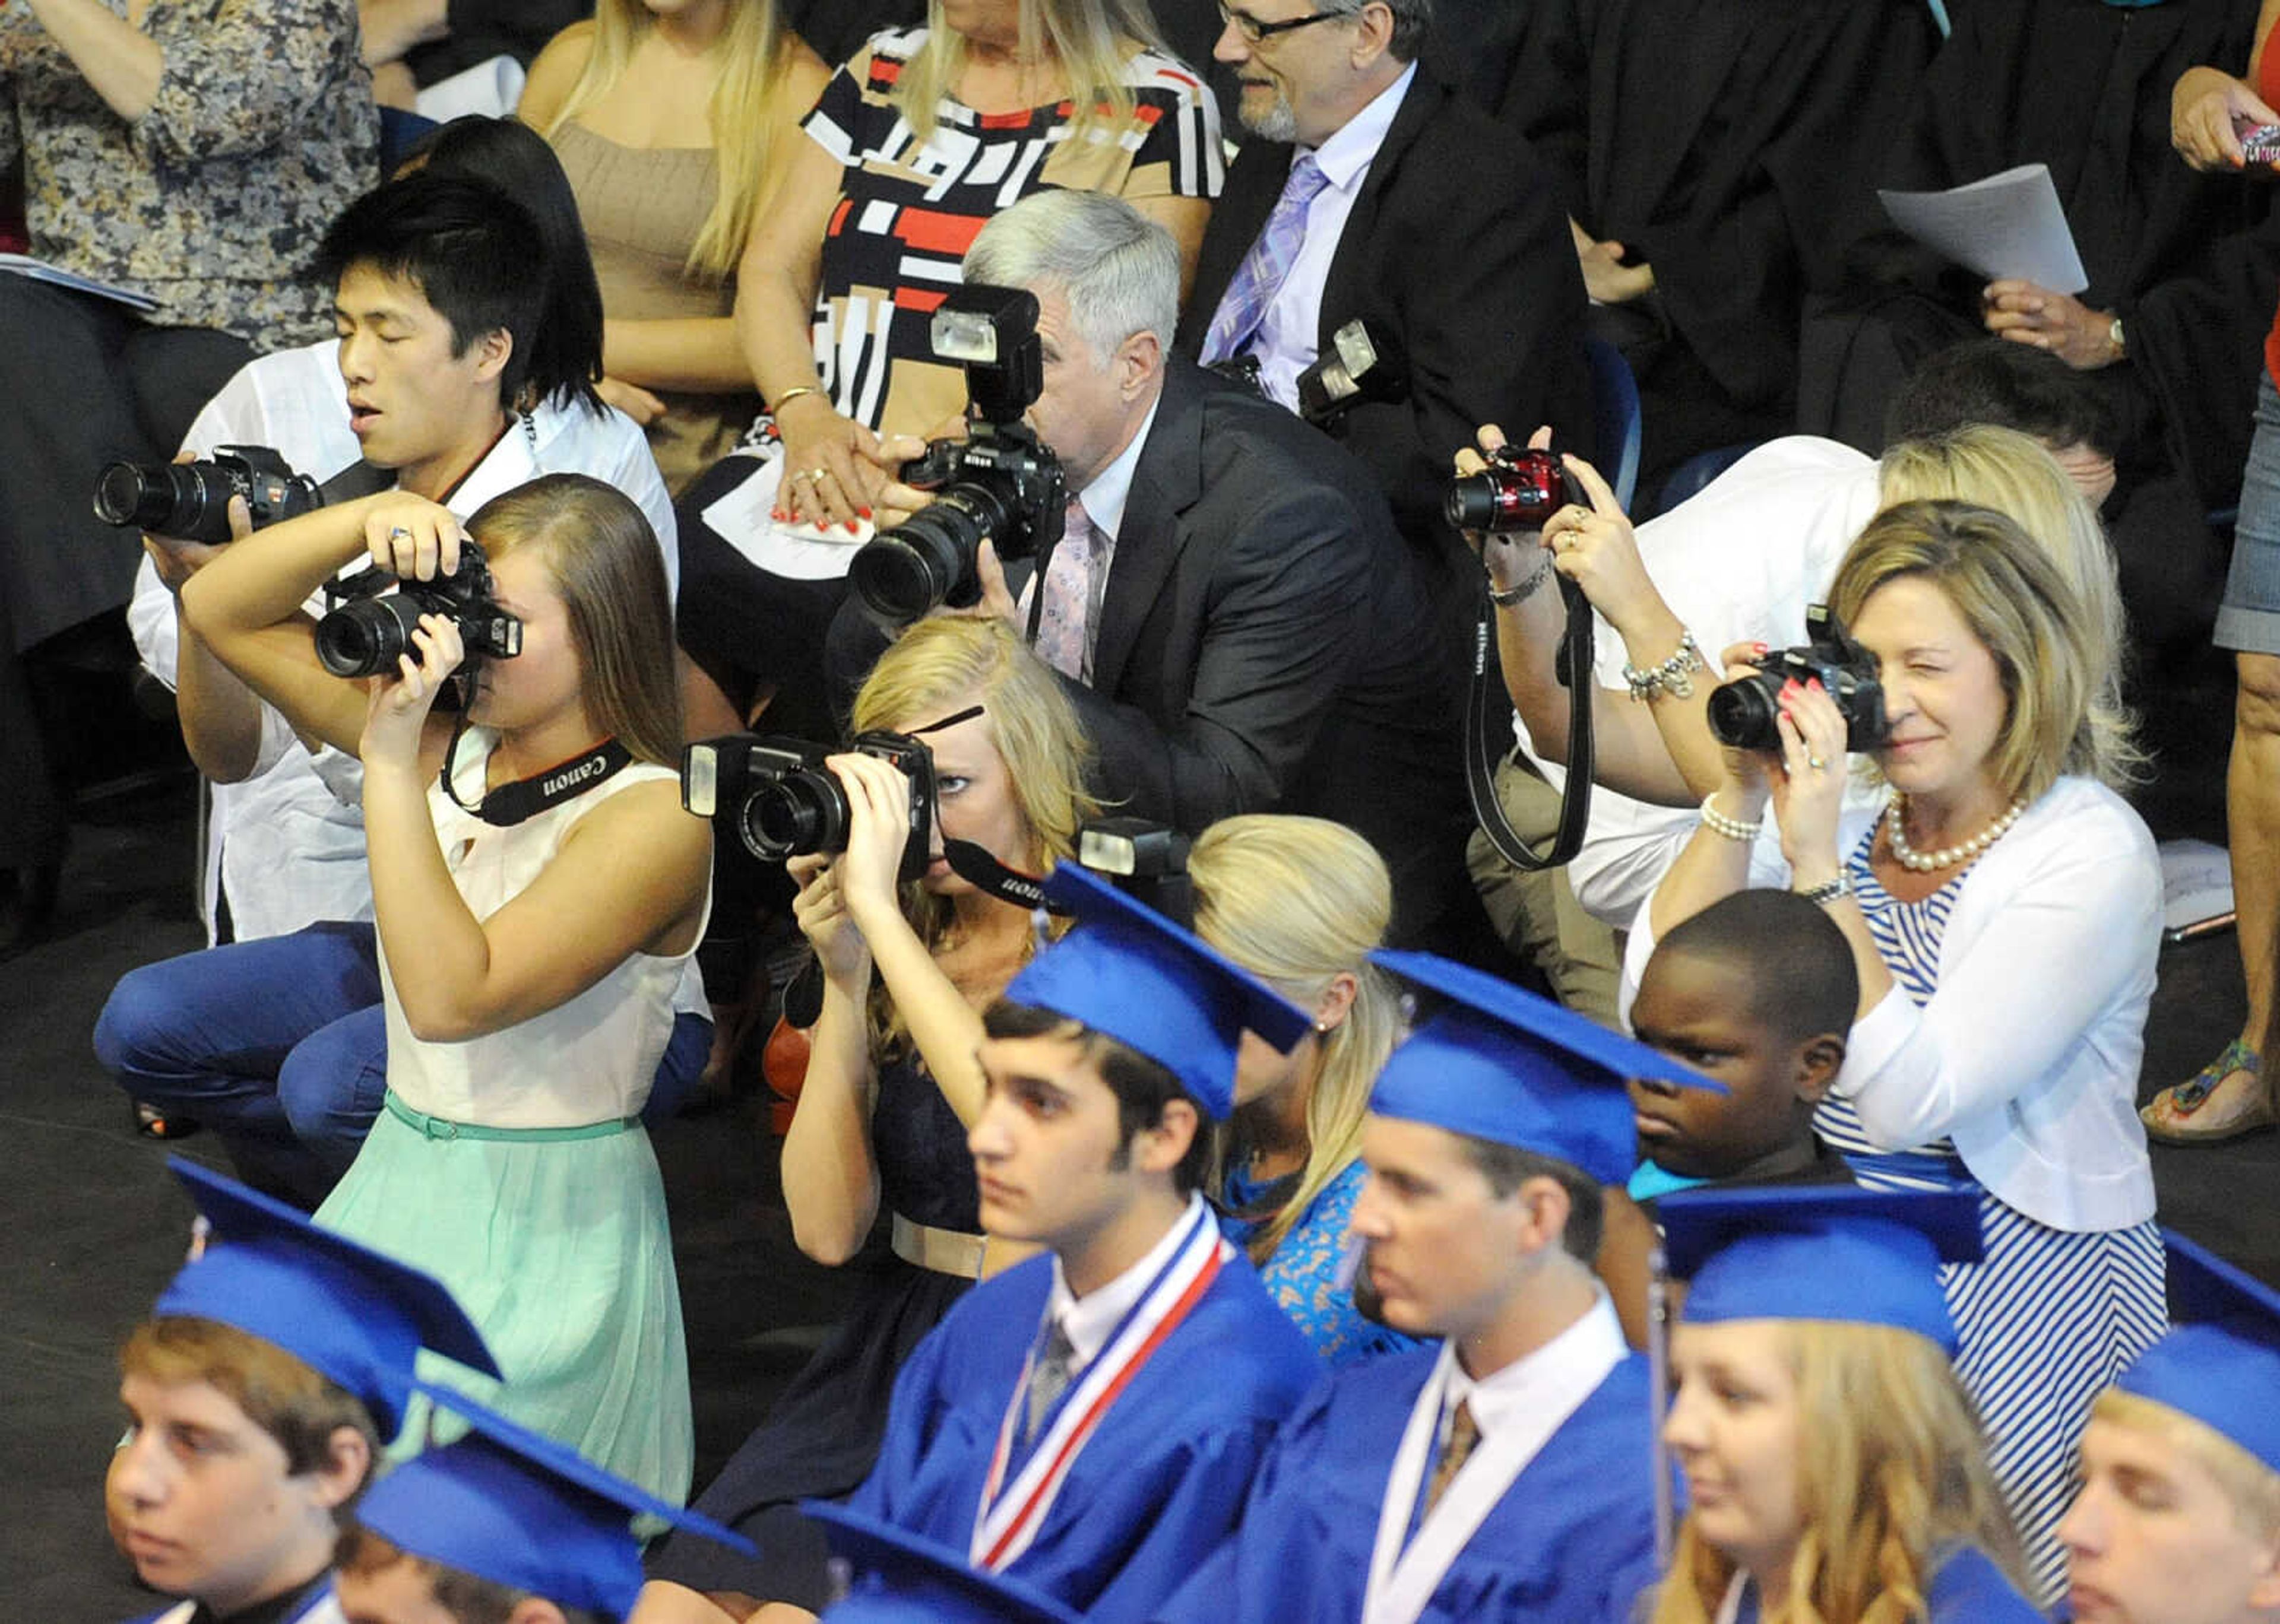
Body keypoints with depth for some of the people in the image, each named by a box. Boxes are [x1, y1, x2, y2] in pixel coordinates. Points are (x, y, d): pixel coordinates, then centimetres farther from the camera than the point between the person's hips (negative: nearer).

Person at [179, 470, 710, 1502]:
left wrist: (391, 760, -26)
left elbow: (452, 998, -27)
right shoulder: (450, 747, 4)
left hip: (546, 1232, -7)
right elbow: (218, 611, 10)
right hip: (394, 1186, 7)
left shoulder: (654, 816, -16)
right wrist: (373, 521, -8)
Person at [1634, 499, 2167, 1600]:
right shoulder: (1848, 809, 7)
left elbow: (1907, 1099, -19)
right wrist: (1743, 795, -7)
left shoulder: (2093, 856, -10)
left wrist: (1819, 869, -20)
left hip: (2012, 1275, -6)